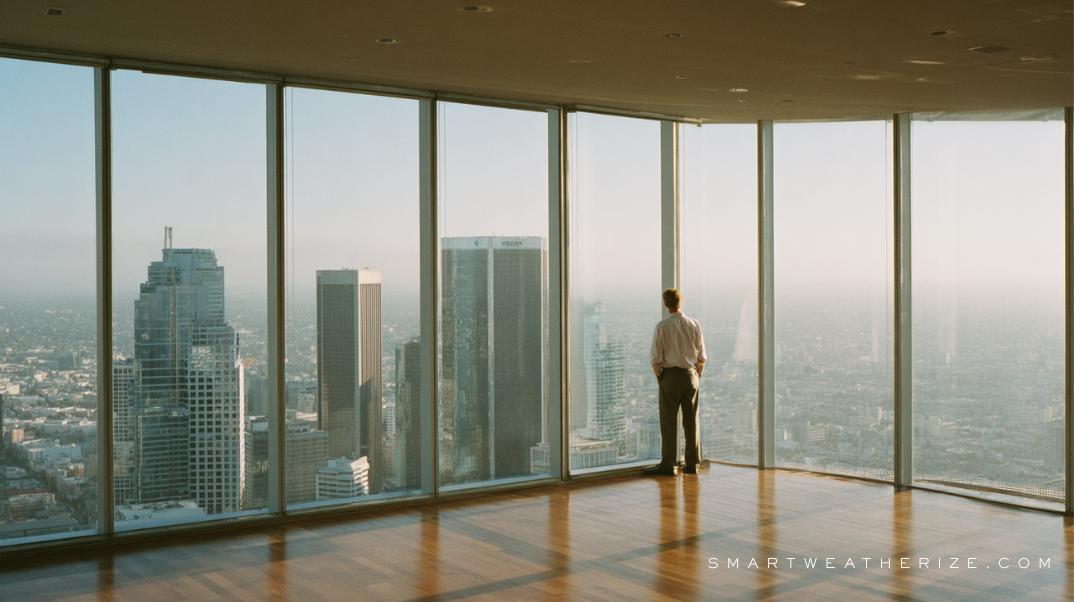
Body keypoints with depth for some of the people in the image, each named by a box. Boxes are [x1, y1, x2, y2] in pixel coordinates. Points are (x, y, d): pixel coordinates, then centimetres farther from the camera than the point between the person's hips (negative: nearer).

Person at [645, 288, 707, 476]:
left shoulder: (662, 326, -10)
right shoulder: (694, 325, 1)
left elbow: (655, 358, -9)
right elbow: (701, 357, 5)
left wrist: (659, 376, 7)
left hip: (670, 375, -3)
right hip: (691, 375, 3)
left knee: (669, 421, 1)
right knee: (691, 420, 8)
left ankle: (667, 464, 2)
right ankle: (692, 464, 12)